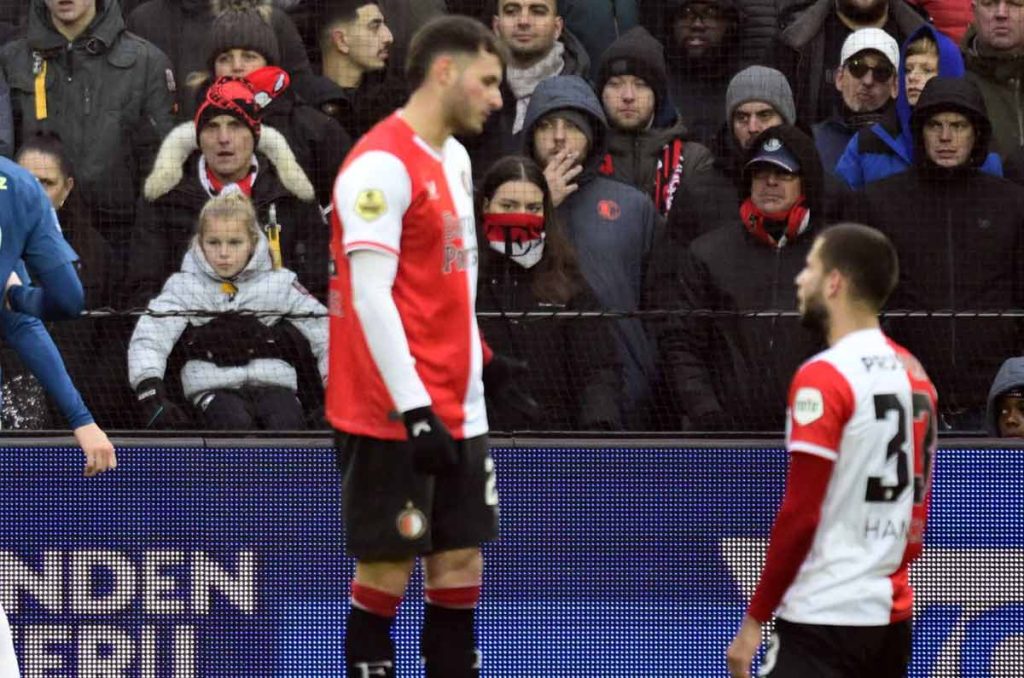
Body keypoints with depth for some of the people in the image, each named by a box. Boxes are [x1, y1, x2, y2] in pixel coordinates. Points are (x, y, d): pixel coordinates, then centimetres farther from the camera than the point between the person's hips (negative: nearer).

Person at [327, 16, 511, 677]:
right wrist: (414, 409, -23)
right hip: (393, 413, -9)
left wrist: (479, 361, 16)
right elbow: (370, 296, -20)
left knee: (461, 556, 9)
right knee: (387, 566, -2)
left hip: (457, 409, 9)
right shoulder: (381, 164, -15)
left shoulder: (454, 158, 14)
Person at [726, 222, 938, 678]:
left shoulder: (824, 378, -13)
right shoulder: (913, 375, 11)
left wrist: (755, 620, -10)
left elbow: (799, 515, -16)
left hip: (825, 619, -8)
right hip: (892, 617, 9)